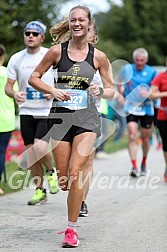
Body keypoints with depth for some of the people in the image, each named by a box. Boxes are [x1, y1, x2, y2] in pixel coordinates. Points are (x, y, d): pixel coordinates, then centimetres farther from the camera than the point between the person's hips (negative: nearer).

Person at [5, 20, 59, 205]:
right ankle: (39, 190, 20)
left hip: (48, 111, -3)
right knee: (31, 154, 5)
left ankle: (51, 172, 12)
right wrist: (14, 94, -15)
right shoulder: (16, 59, 4)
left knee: (40, 148, -20)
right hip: (26, 111, 4)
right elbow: (8, 86, 8)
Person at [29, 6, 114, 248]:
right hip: (60, 116, 1)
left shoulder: (98, 56, 3)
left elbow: (111, 90, 10)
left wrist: (101, 91, -12)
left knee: (75, 174, -13)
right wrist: (52, 90, -9)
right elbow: (34, 78, 8)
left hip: (86, 117, -1)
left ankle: (72, 228, -3)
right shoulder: (57, 51, 2)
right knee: (63, 180, 1)